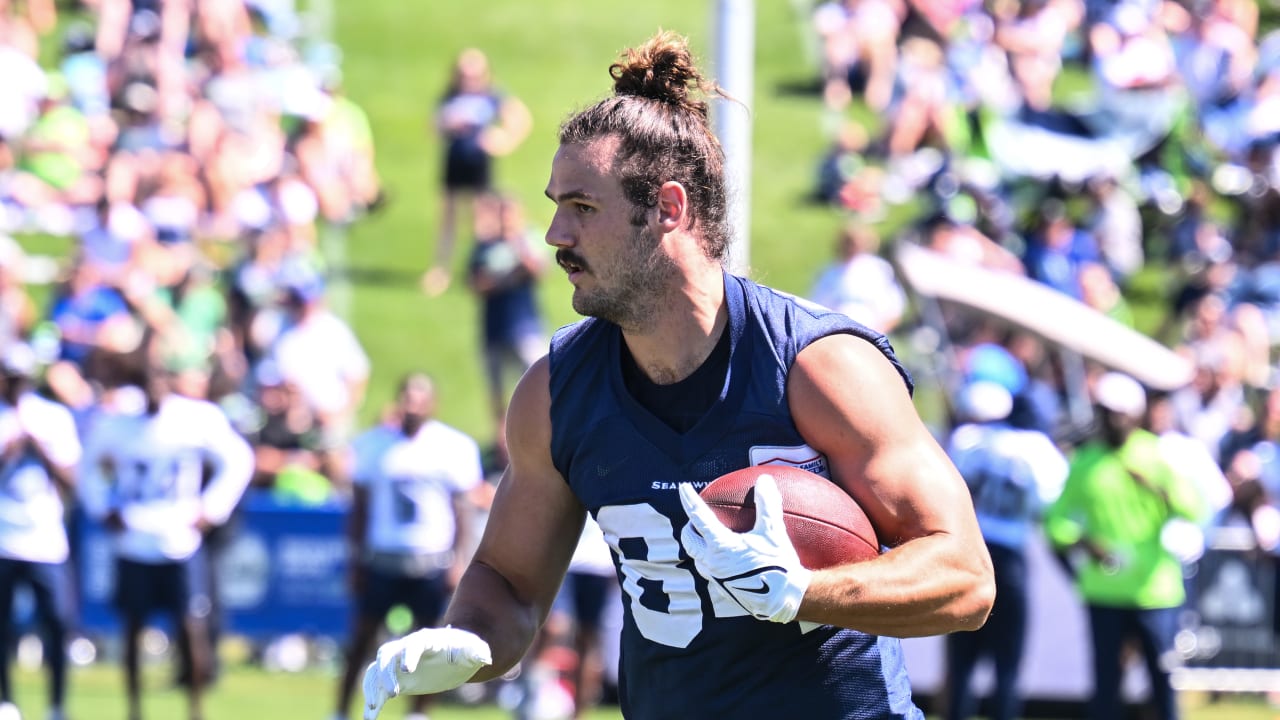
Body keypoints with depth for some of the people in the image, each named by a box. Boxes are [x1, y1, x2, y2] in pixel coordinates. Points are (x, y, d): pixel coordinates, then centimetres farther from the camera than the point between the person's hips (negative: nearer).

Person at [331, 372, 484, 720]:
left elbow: (460, 508, 3)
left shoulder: (455, 447, -3)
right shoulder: (373, 444, -1)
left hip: (432, 560, 0)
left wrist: (458, 560, -2)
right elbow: (360, 506, 5)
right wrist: (357, 557, 4)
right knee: (362, 636, 2)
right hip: (381, 557, 0)